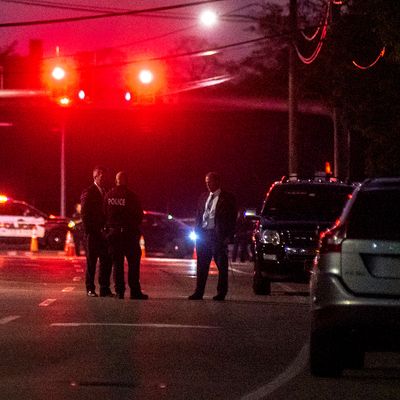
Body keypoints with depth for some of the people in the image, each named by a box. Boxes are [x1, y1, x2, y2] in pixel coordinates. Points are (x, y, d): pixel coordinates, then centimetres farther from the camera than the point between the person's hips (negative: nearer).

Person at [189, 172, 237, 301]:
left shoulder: (227, 198, -1)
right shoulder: (203, 197, 15)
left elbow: (232, 219, -3)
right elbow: (198, 216, 17)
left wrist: (228, 236, -10)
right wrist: (197, 231, 6)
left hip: (218, 235, -5)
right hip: (203, 234, 5)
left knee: (222, 266, 0)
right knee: (202, 266, 7)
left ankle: (221, 293, 5)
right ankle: (199, 292, 11)